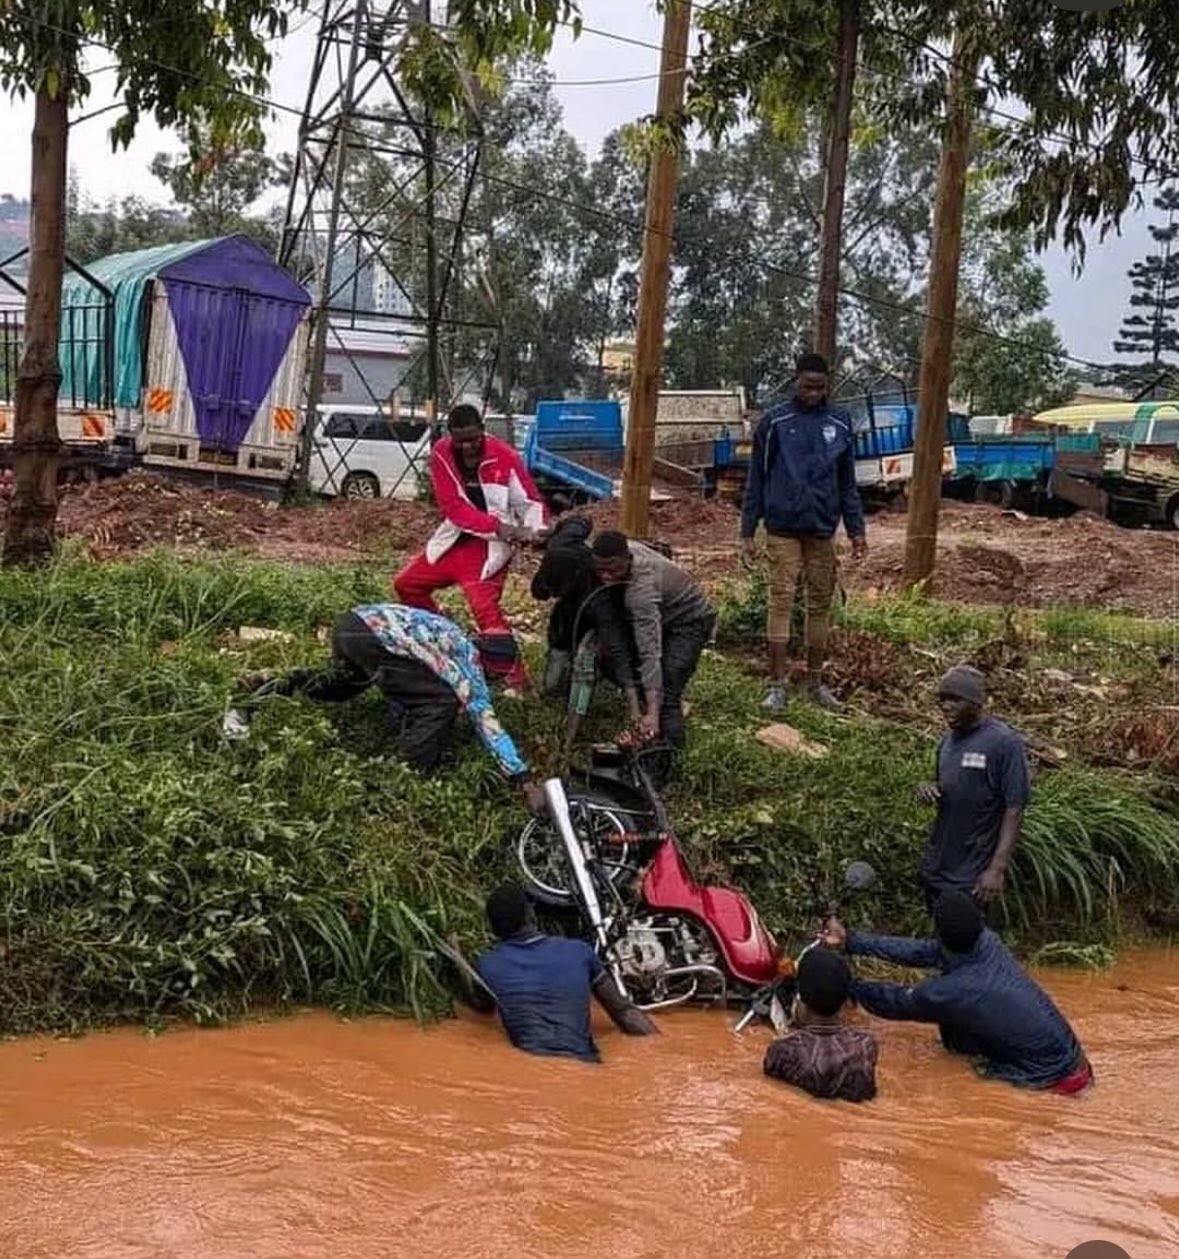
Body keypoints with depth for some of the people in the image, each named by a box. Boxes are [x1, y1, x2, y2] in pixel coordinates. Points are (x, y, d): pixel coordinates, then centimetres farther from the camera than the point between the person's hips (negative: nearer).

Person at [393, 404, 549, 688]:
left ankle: (515, 679, -16)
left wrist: (534, 530, -29)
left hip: (489, 547, -6)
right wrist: (497, 526, -27)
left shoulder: (504, 456, -14)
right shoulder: (441, 454, -8)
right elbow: (454, 507, -16)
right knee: (406, 584, 14)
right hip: (453, 540, 6)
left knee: (486, 610, -19)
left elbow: (531, 501, -7)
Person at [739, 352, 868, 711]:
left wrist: (857, 529, 8)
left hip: (823, 530, 3)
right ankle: (777, 685, 0)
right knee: (781, 601, -5)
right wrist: (748, 531, 0)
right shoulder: (774, 422, -1)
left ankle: (815, 681, 19)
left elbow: (848, 482, 13)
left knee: (821, 604, 8)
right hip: (782, 529, -3)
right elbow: (756, 479, 3)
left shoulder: (840, 423, 7)